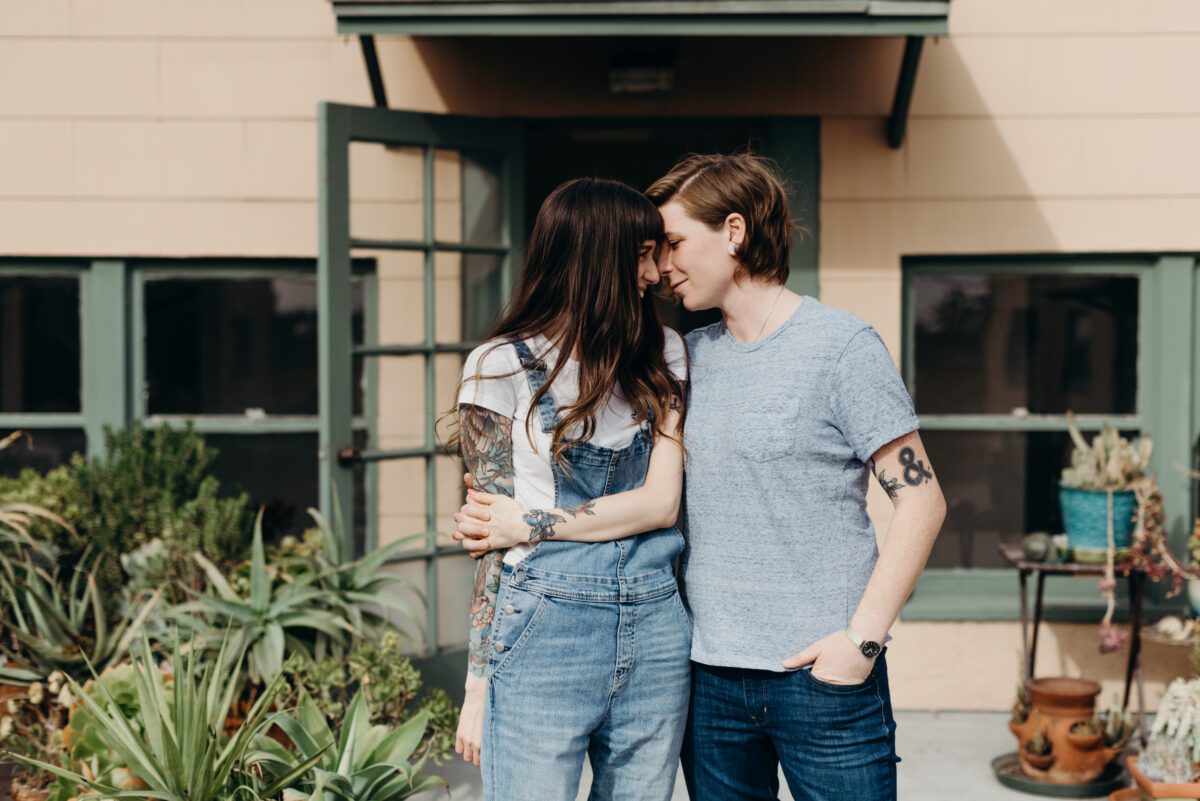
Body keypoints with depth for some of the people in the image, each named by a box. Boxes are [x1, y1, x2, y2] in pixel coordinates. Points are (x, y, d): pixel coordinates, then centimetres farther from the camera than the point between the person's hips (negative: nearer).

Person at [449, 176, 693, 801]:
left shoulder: (663, 356, 8)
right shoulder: (501, 366, -2)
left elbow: (662, 502, -2)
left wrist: (527, 522, -9)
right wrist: (478, 684, -4)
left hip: (656, 632, 4)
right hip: (544, 629, -3)